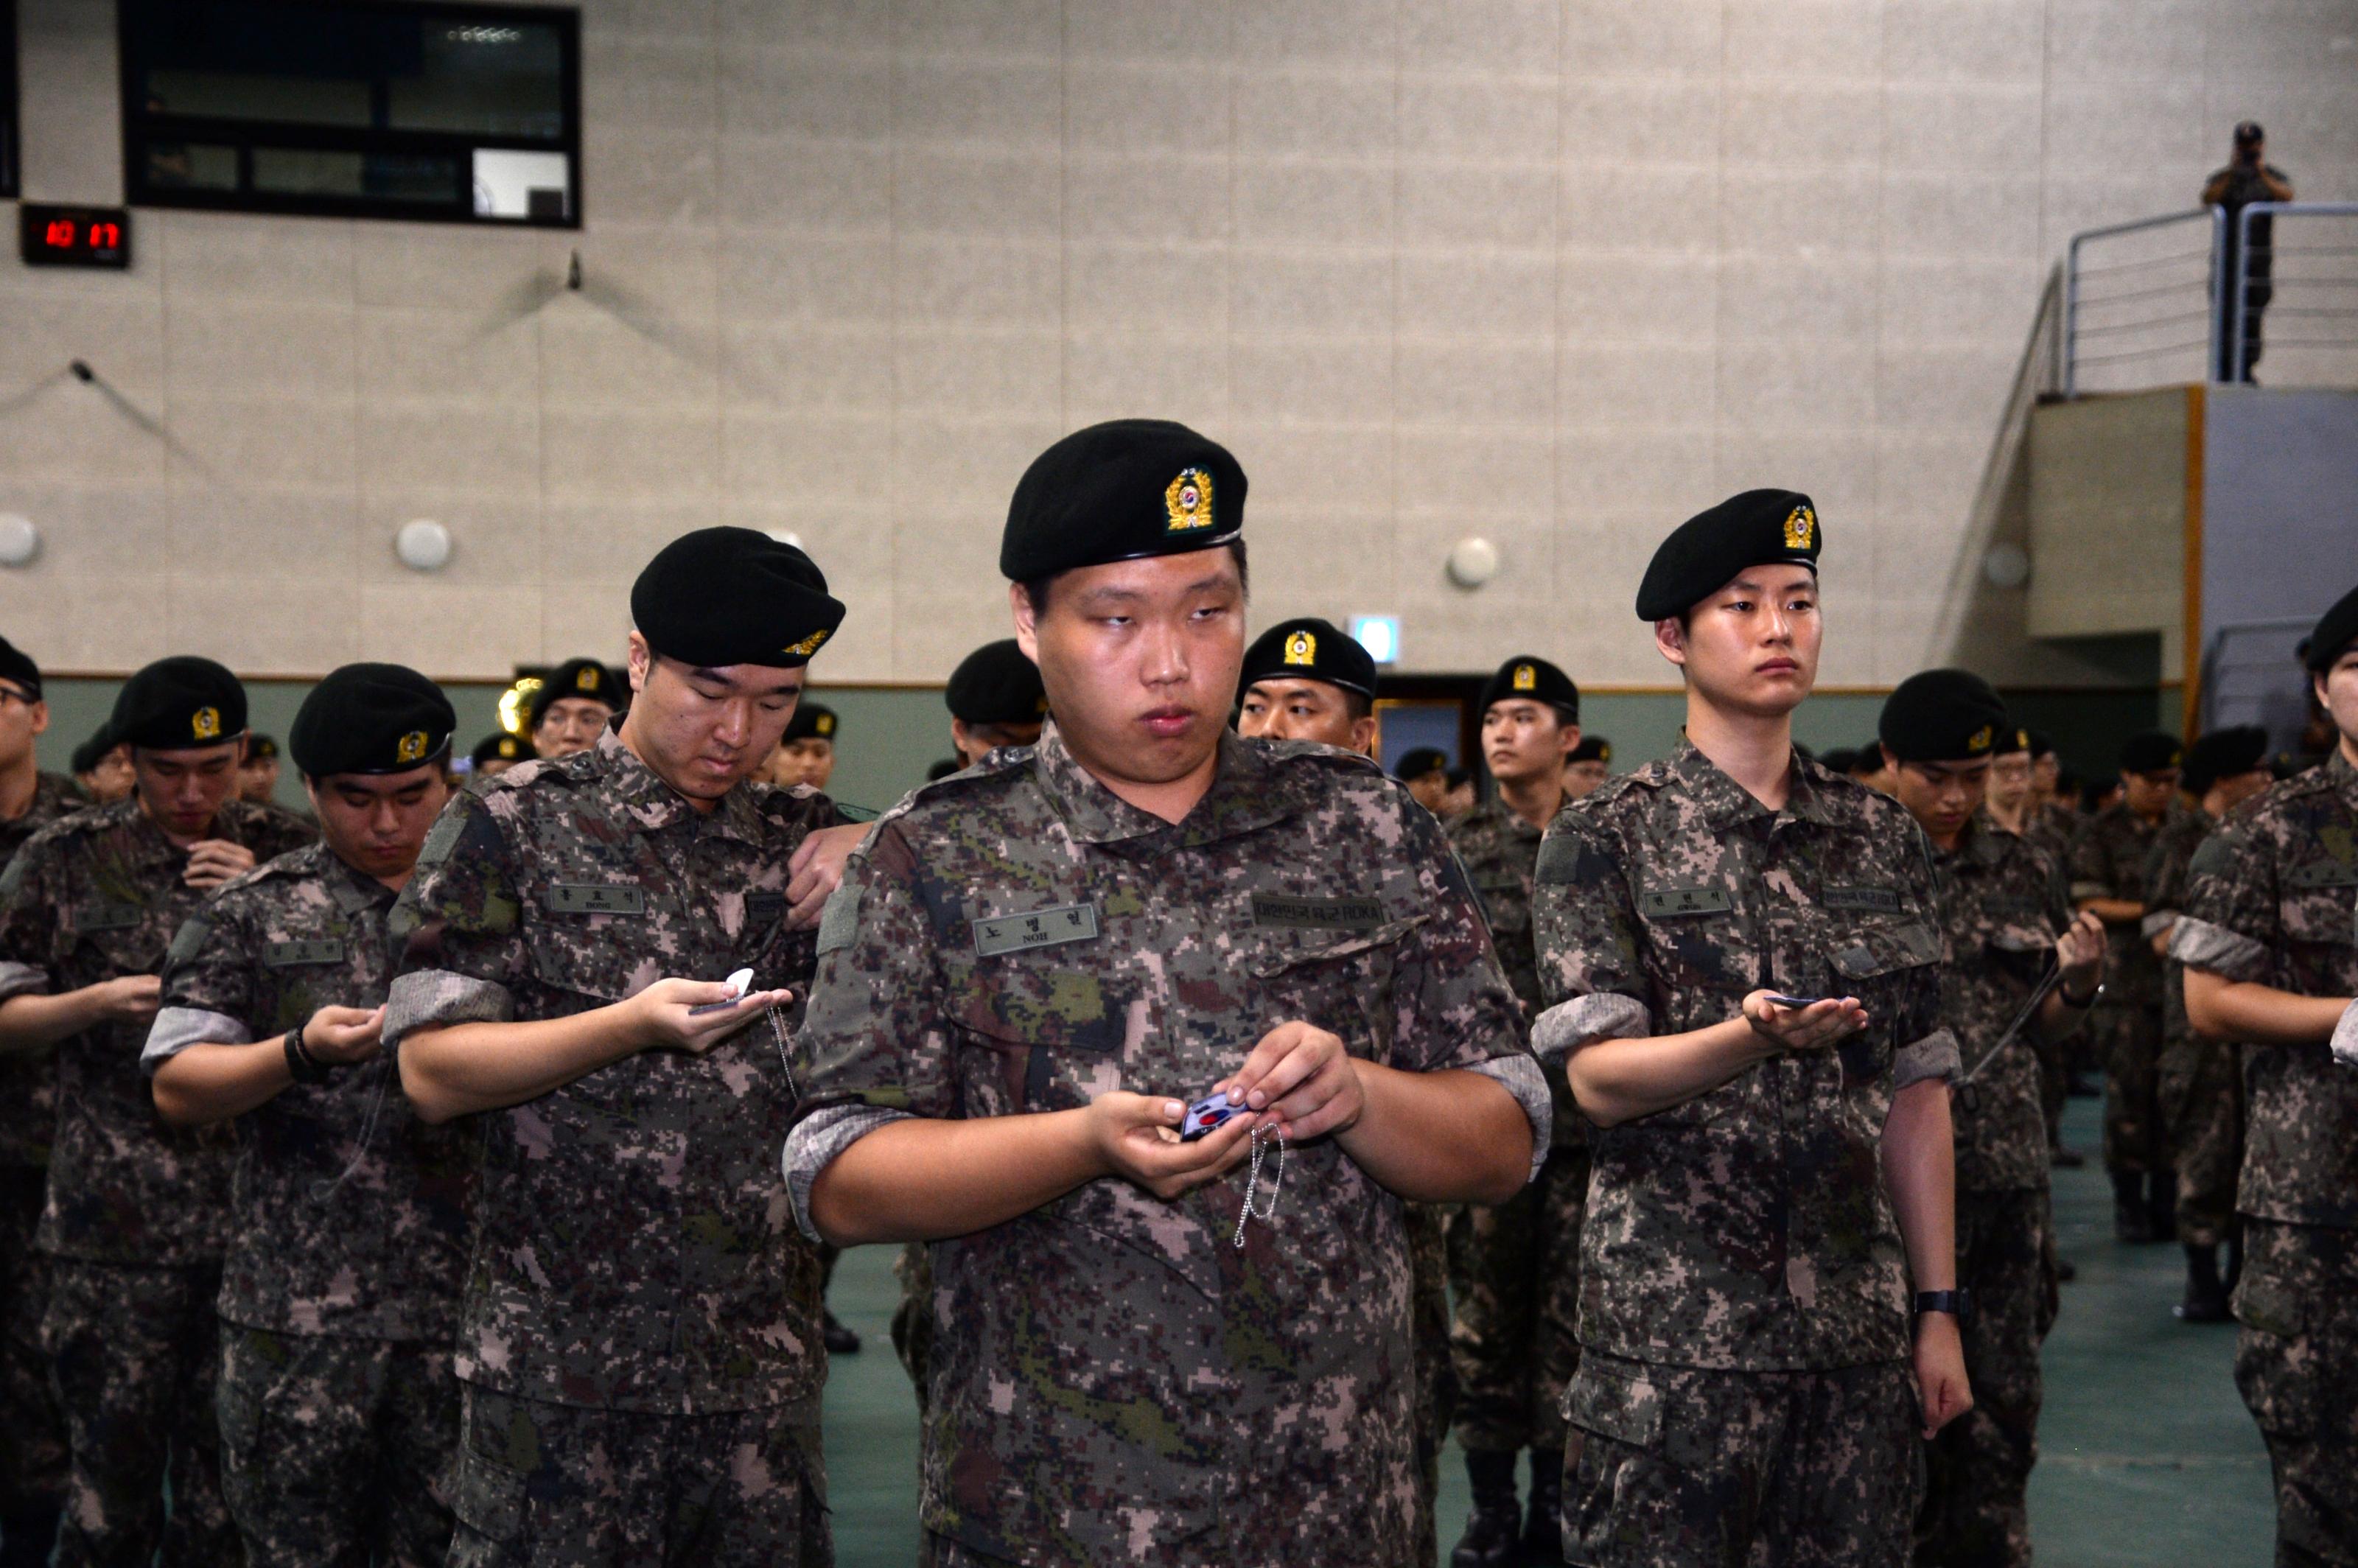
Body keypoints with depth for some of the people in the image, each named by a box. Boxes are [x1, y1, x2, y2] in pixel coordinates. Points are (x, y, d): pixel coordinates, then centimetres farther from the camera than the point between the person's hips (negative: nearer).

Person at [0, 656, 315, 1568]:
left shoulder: (287, 855, 8)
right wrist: (102, 1001, -15)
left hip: (256, 1210, 2)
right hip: (114, 1218, -2)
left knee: (227, 1474, 7)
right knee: (113, 1470, 2)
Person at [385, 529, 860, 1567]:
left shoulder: (802, 842, 12)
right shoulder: (511, 827, 0)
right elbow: (430, 1071, -7)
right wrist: (632, 1026, -21)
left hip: (764, 1364, 4)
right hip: (560, 1365, -3)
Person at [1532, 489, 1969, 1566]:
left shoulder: (1883, 839, 11)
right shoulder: (1605, 839, -2)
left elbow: (1917, 1092, 12)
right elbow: (1597, 1078, -12)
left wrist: (1938, 1309, 8)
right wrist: (1753, 1039, -30)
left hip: (1859, 1324, 4)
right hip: (1672, 1327, -4)